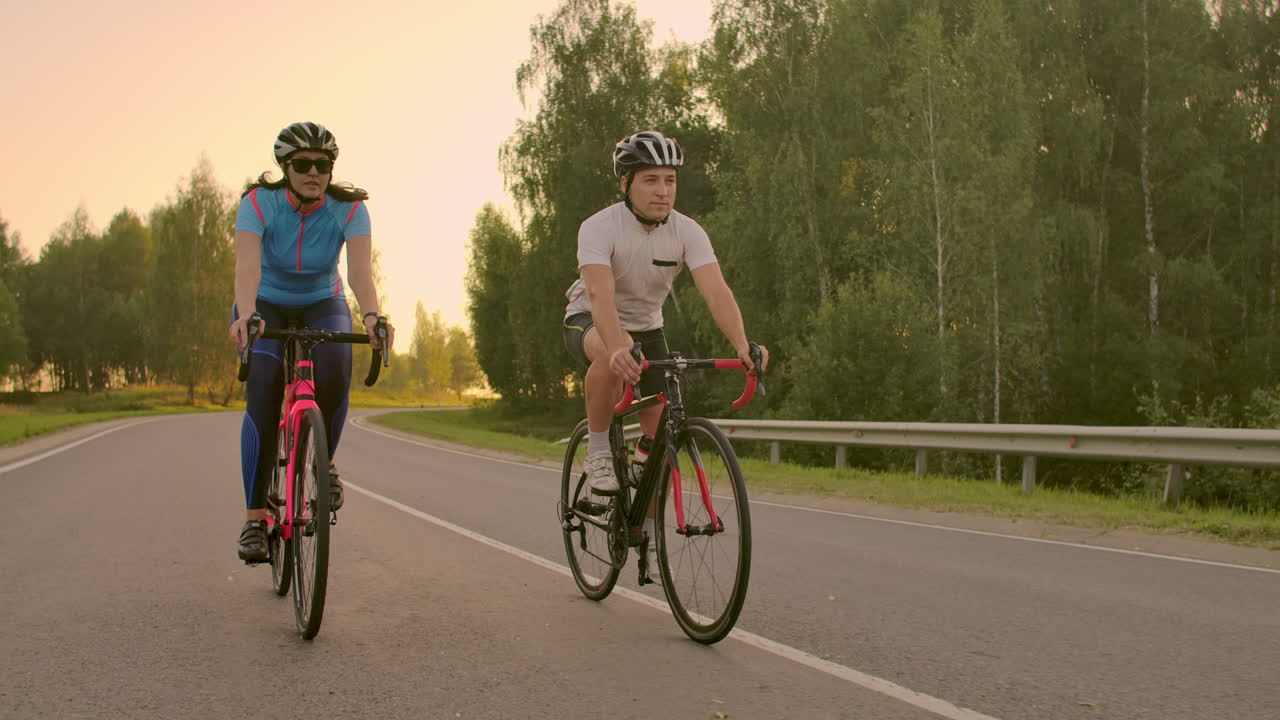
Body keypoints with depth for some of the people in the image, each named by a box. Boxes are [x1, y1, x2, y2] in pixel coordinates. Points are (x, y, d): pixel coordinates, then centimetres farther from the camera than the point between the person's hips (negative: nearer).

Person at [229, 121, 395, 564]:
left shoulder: (349, 208, -20)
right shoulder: (259, 203, -22)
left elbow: (360, 269, -34)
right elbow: (247, 265, -37)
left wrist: (372, 316, -54)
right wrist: (246, 315, -56)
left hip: (322, 305, 1)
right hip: (266, 306, -1)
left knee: (334, 372, -31)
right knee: (263, 393, -24)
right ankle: (254, 518, -18)